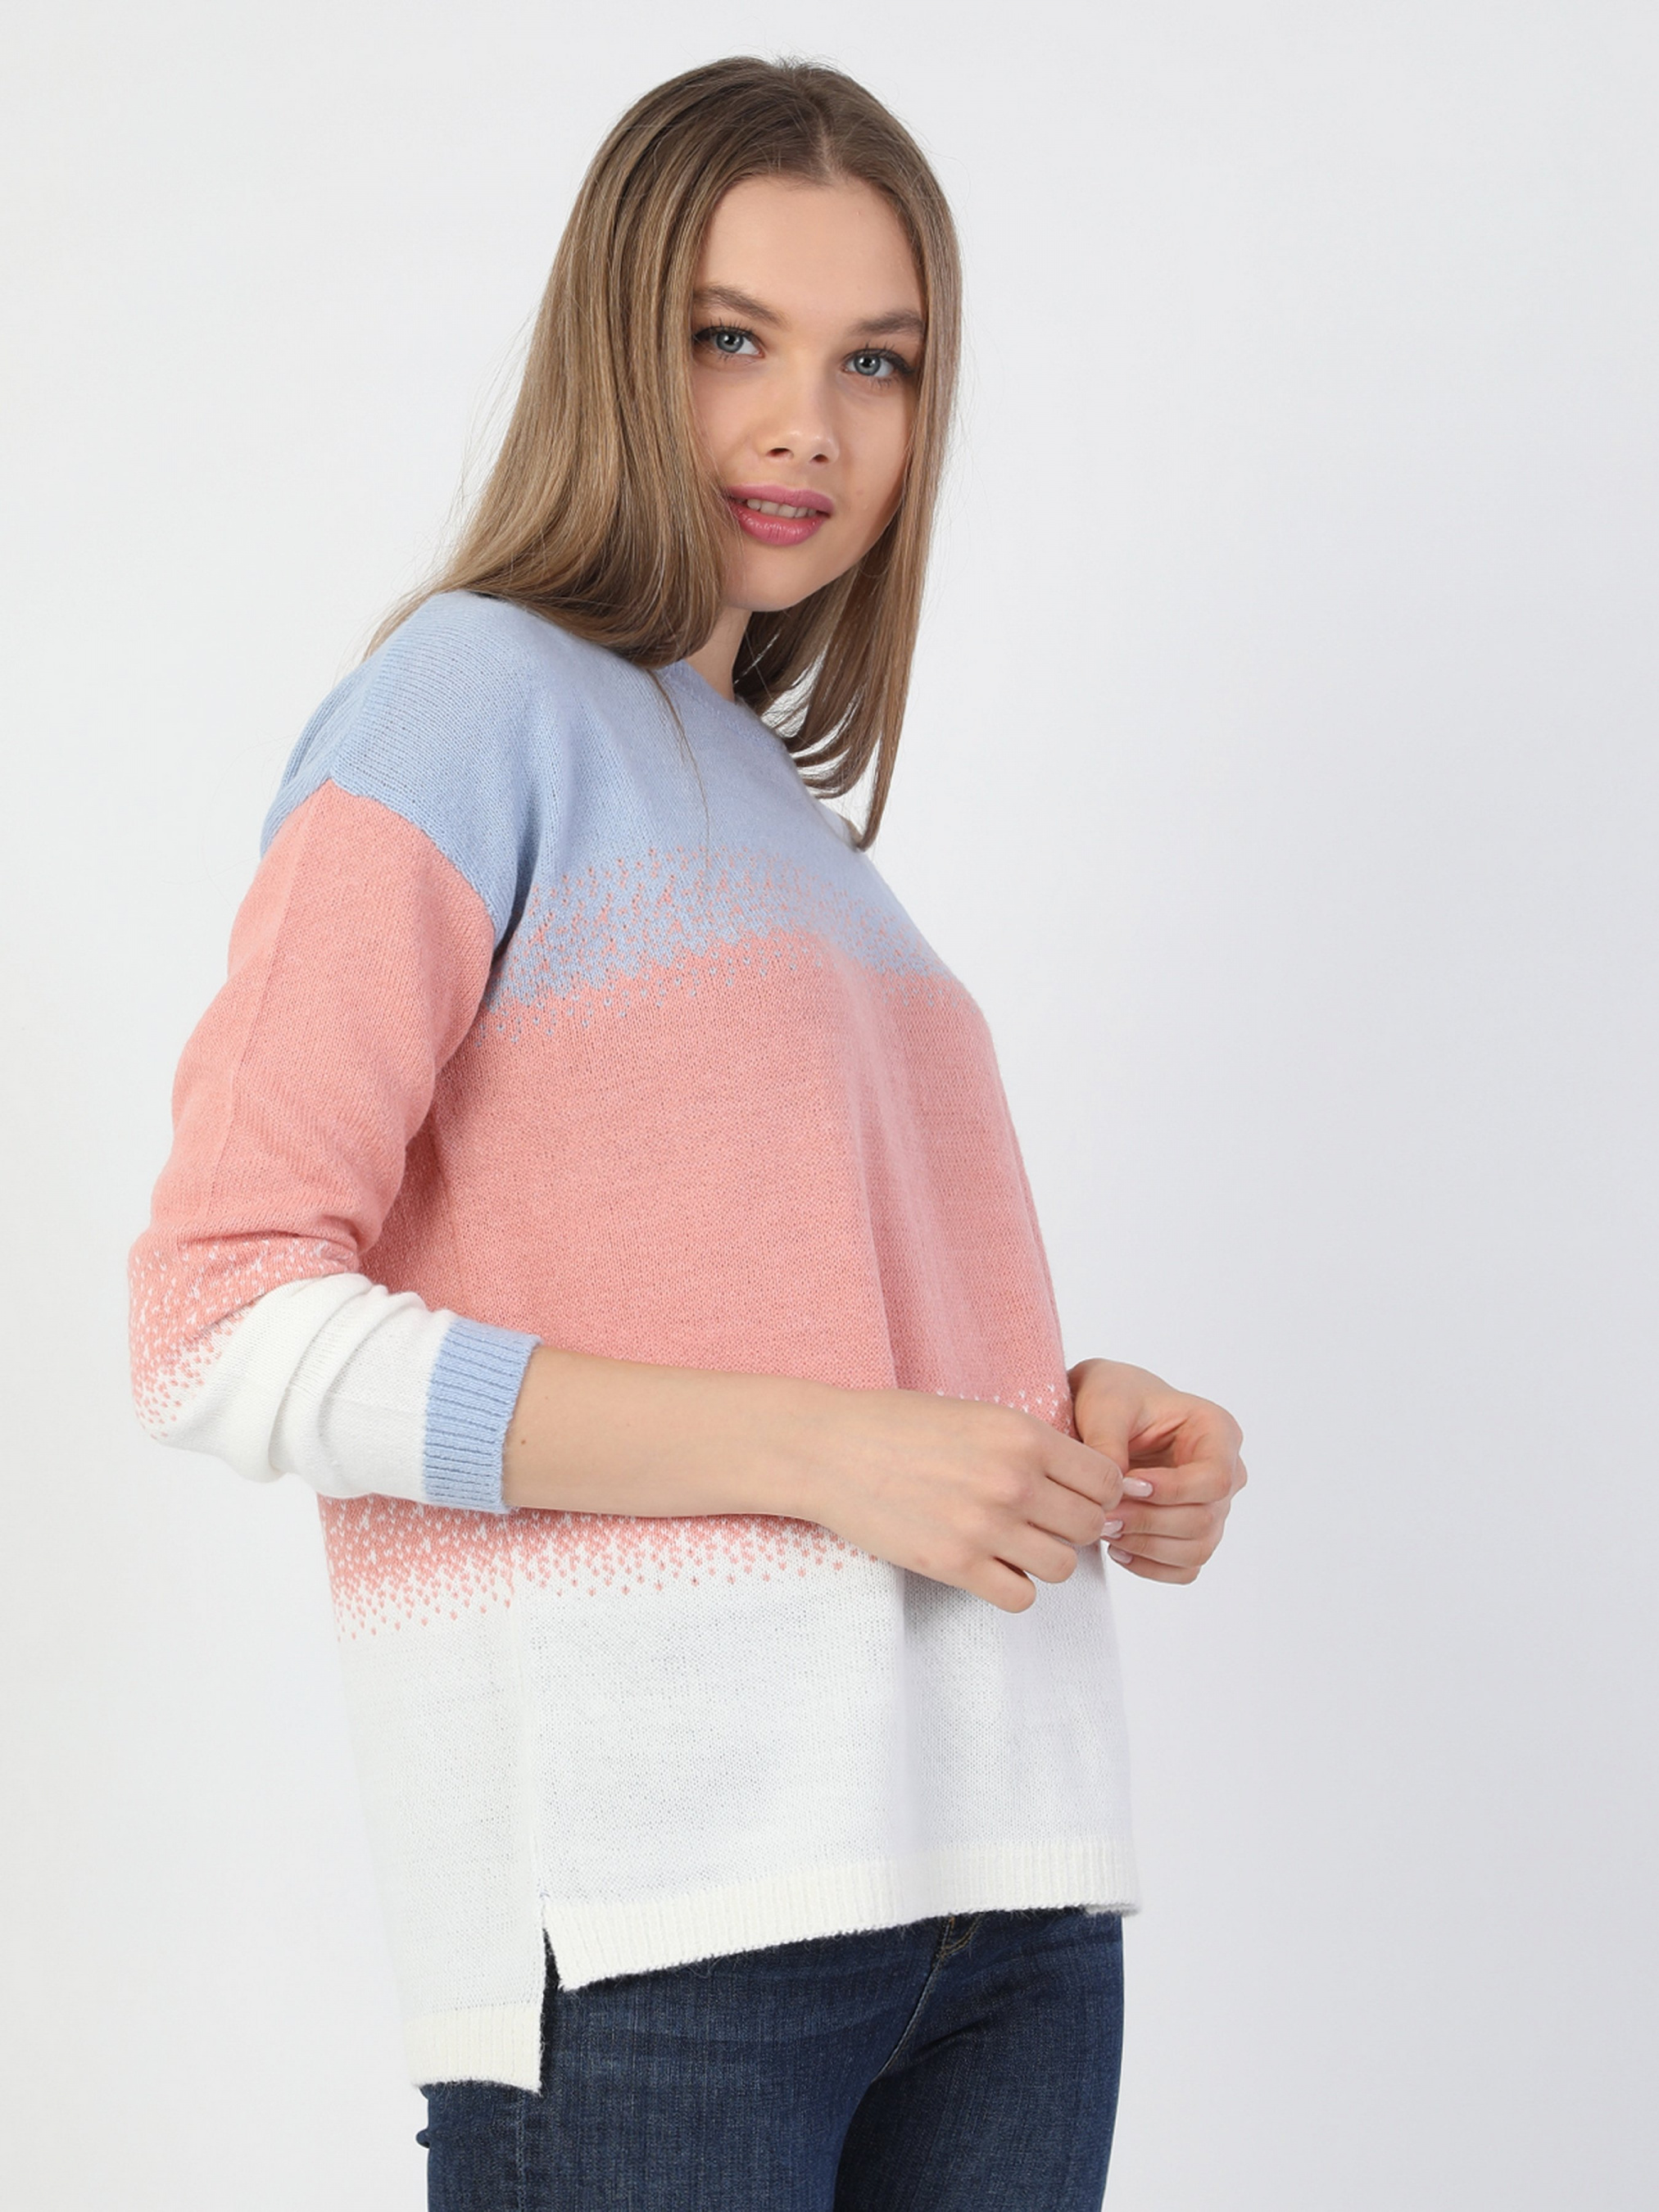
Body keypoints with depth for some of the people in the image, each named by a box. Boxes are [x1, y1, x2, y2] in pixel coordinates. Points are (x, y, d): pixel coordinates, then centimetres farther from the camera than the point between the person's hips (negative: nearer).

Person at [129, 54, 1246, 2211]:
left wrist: (1077, 1423, 3)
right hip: (652, 1898, -7)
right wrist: (827, 1449, -15)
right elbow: (223, 1324, -11)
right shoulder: (483, 691, -2)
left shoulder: (792, 803, 19)